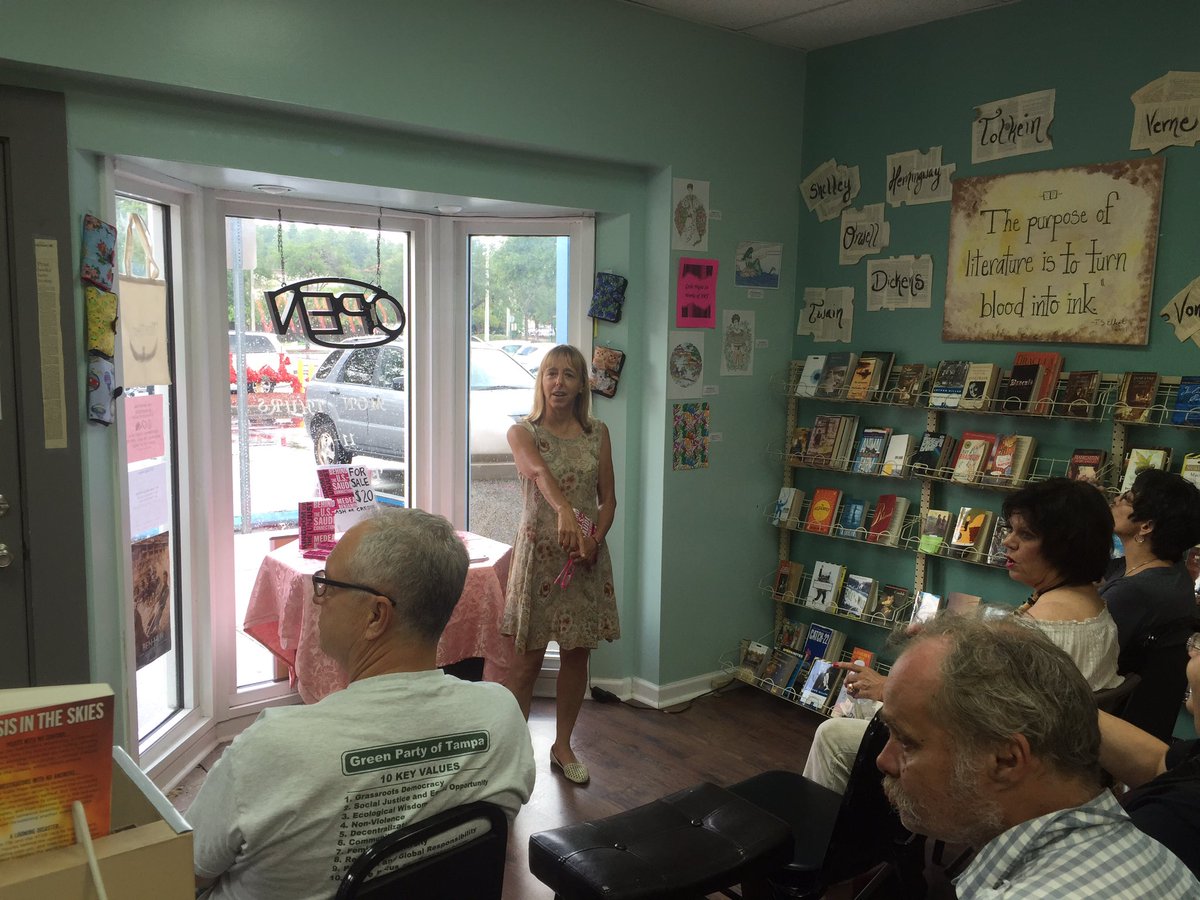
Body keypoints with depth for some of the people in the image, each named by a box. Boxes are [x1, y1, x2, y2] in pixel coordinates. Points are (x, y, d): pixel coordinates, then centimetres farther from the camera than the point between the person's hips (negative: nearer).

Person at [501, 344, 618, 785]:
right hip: (538, 551, -3)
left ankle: (562, 745, 28)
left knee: (576, 654, 11)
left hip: (587, 555, 3)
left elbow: (608, 499, 6)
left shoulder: (597, 433, 5)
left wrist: (594, 539, -13)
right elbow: (539, 471, -27)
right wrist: (564, 512, -46)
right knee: (527, 658, 2)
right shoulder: (522, 432, -4)